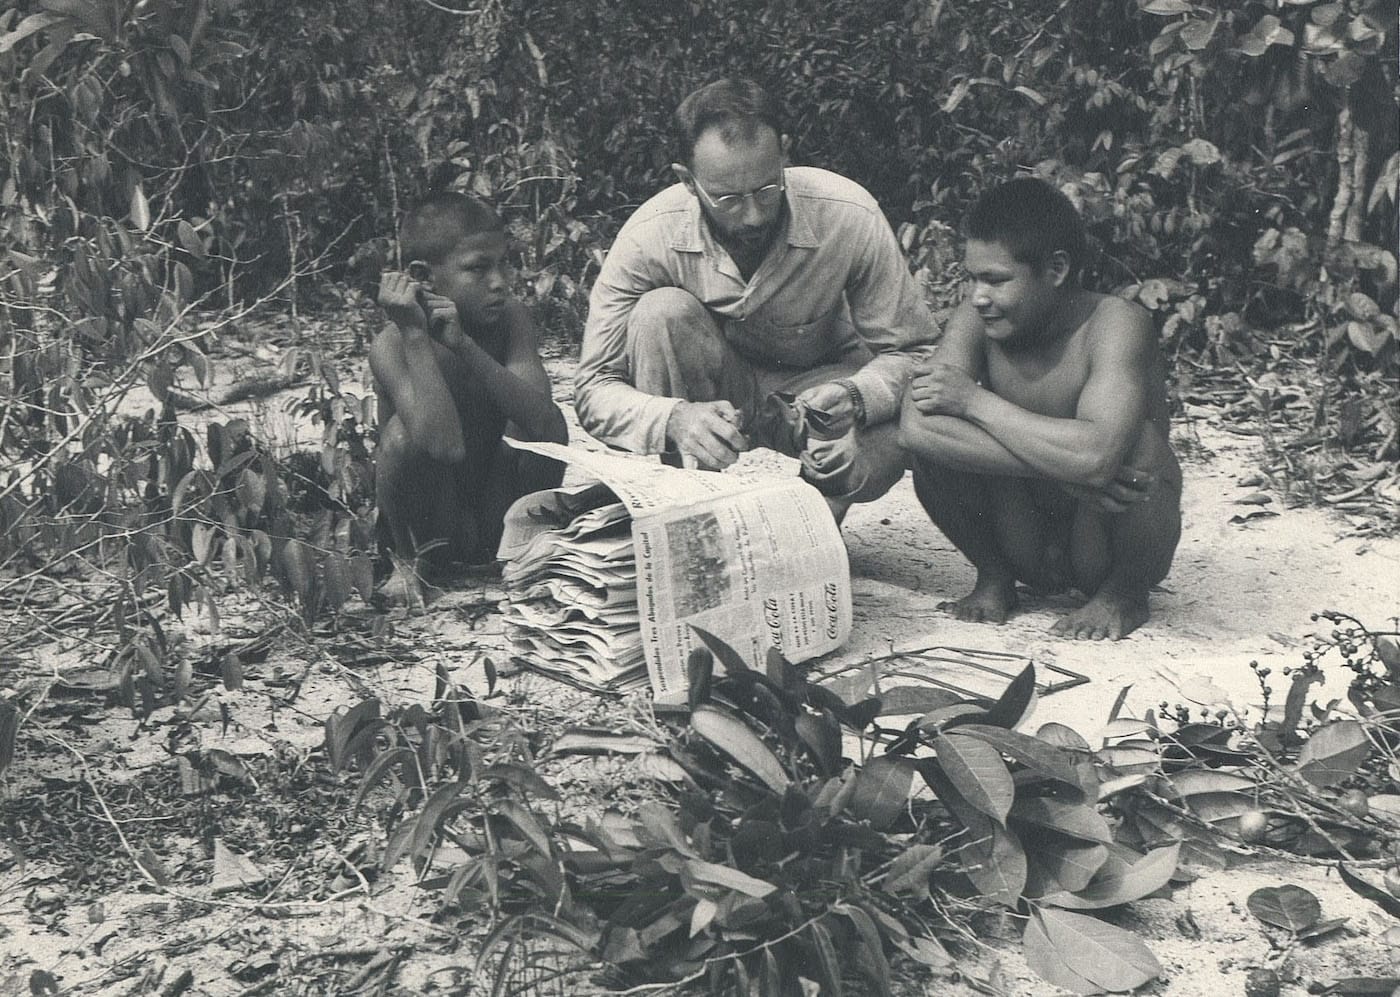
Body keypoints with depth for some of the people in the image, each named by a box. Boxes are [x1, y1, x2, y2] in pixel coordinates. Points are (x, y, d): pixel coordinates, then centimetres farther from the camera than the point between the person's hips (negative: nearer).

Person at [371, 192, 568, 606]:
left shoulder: (510, 317, -11)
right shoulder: (392, 345, -22)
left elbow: (540, 419, -28)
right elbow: (445, 445, -38)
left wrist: (463, 344, -35)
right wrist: (416, 335, -39)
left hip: (498, 510, 2)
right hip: (431, 520, -2)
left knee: (548, 425, -22)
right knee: (401, 434, -29)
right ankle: (411, 560, -3)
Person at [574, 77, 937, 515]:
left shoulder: (850, 216, -24)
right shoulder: (650, 237, -24)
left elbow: (911, 352, -16)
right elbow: (594, 388, -20)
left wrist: (854, 397, -39)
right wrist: (674, 418, -42)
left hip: (815, 386, 0)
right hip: (706, 393, 0)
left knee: (895, 433, -33)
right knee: (661, 312, -31)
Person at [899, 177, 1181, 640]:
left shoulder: (1115, 324, -23)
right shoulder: (977, 320, -11)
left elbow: (1096, 457, -41)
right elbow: (914, 427, -28)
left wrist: (973, 399, -29)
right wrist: (1060, 466, -36)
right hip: (1028, 548, 3)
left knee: (1139, 442, -32)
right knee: (935, 435, -20)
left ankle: (1123, 594, -2)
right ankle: (994, 576, 6)